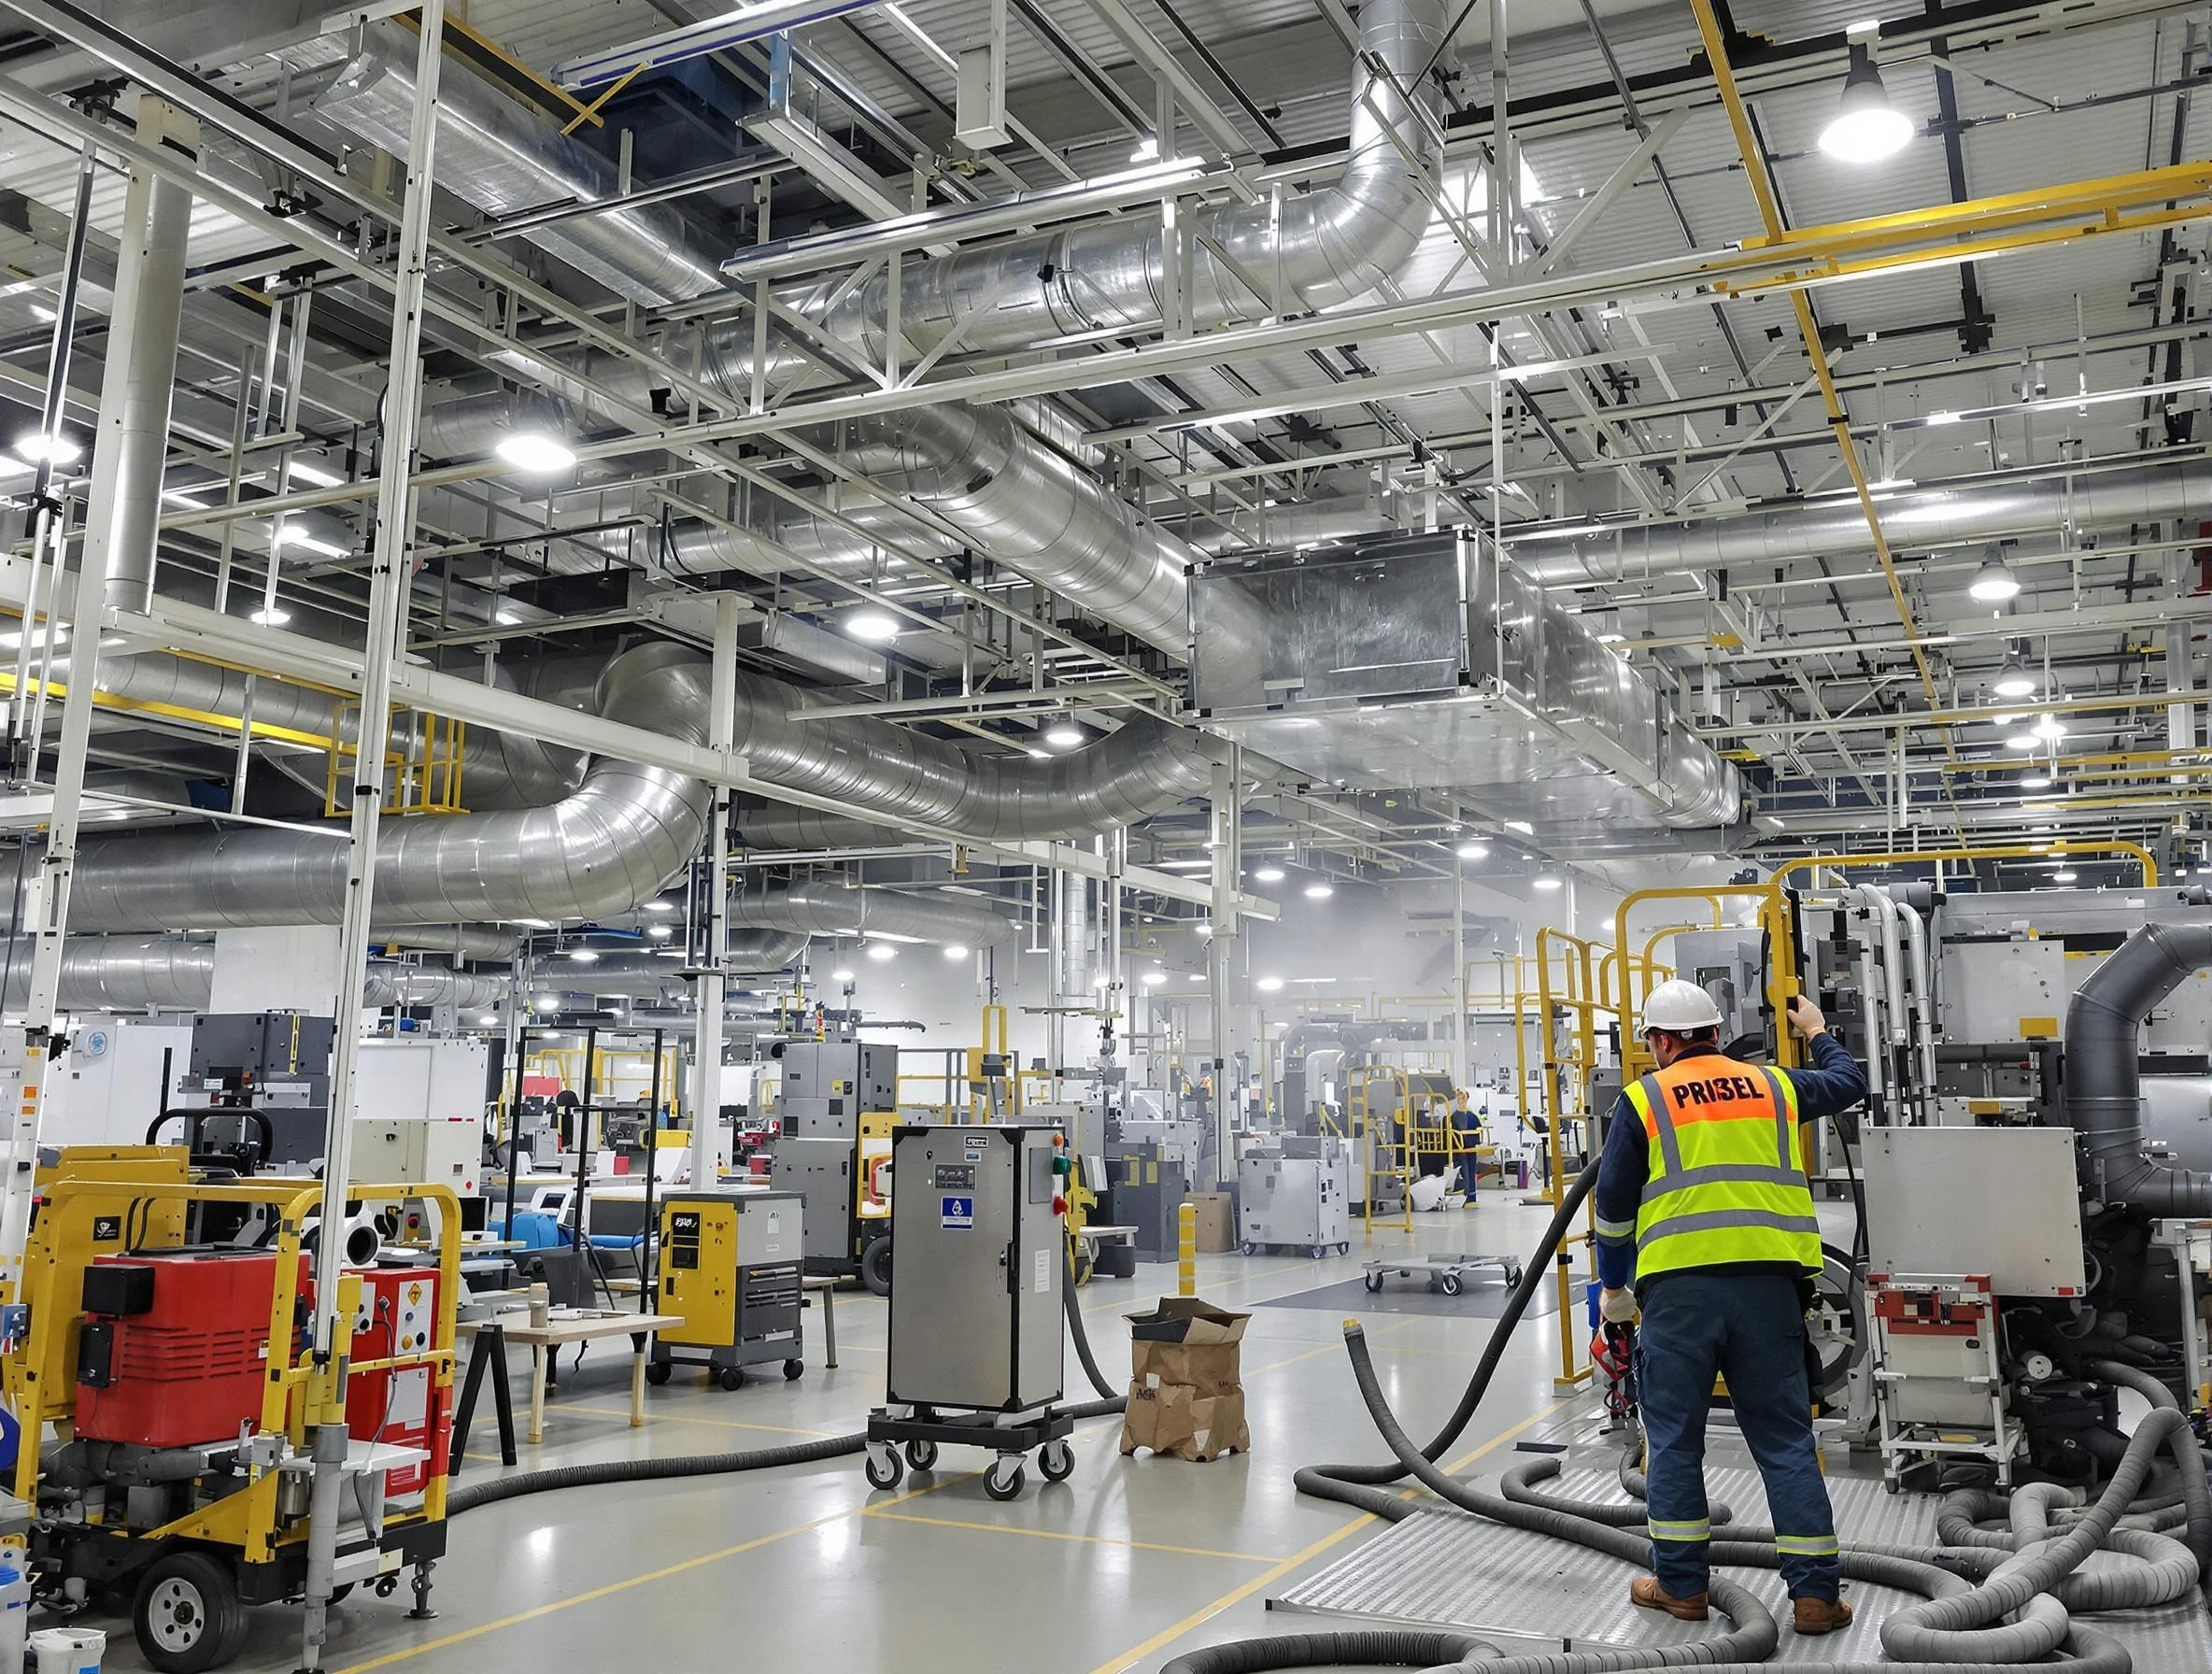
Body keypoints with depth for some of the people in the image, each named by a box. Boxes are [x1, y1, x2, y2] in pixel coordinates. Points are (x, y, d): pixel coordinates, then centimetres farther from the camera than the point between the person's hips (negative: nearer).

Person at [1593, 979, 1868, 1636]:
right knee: (1785, 1439, 9)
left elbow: (1614, 1204, 6)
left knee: (1674, 1438, 9)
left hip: (1679, 1287, -3)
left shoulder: (1644, 1100, 5)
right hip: (1769, 1280, 3)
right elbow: (1849, 1081, 33)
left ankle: (1681, 1583, 15)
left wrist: (1613, 1284, 19)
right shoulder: (1773, 1086, 14)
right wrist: (1817, 1031, 52)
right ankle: (1816, 1593, 11)